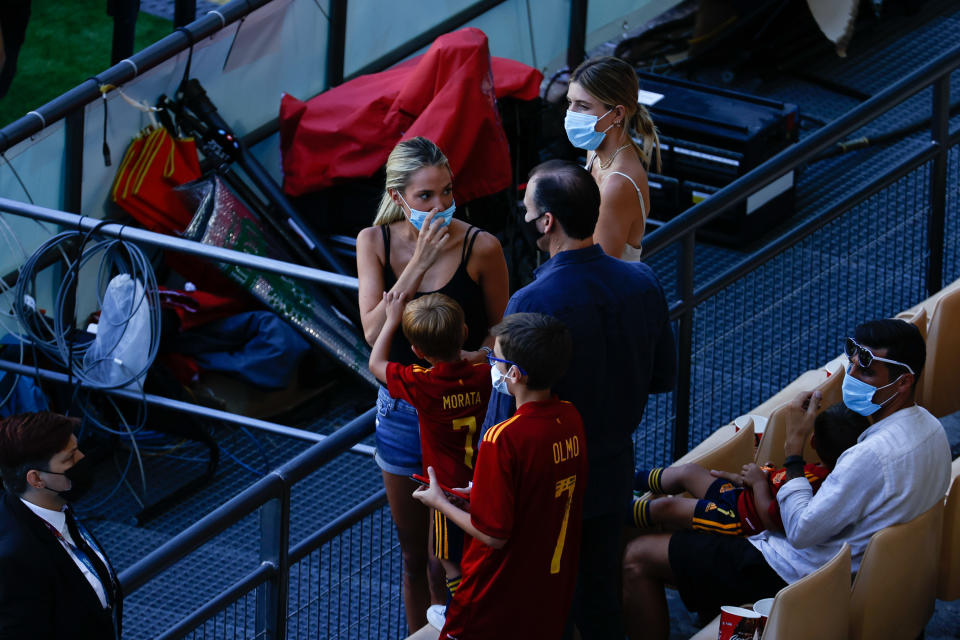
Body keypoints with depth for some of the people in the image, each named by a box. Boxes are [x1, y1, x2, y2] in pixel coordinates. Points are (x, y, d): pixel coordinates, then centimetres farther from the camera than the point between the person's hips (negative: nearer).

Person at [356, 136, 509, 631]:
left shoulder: (481, 248, -14)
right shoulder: (375, 243, -7)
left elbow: (500, 329, -1)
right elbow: (374, 330, -18)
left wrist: (477, 356, -22)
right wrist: (420, 263, -25)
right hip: (402, 412, 3)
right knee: (415, 556, 16)